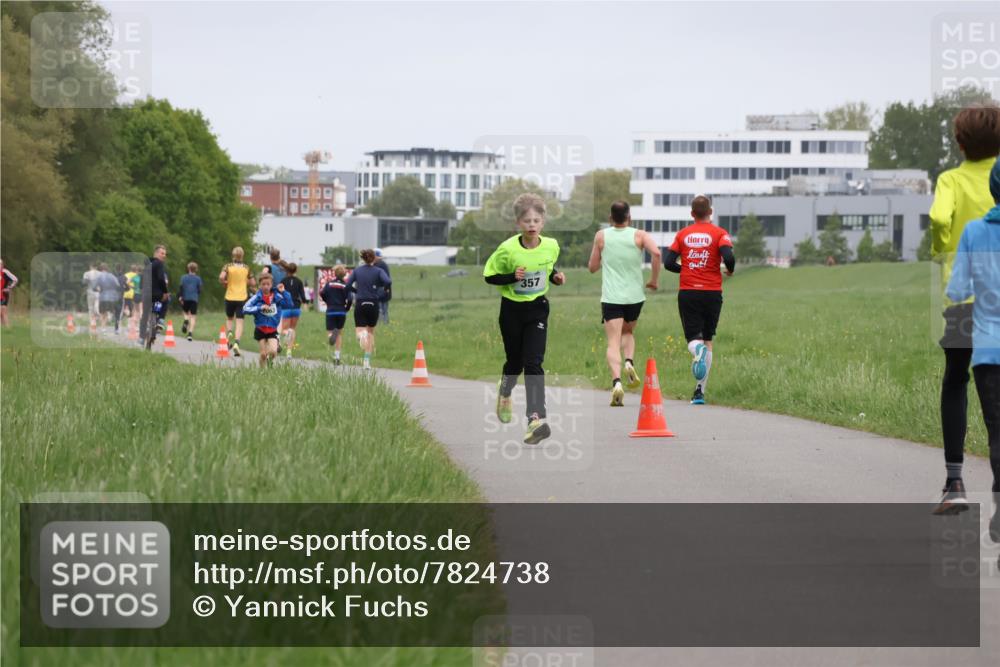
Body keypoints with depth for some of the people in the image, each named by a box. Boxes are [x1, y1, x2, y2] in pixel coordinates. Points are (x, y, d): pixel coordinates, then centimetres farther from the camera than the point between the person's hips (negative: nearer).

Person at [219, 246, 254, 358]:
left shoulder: (228, 266, -2)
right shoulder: (246, 268, 3)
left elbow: (221, 277, -19)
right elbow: (253, 284, 6)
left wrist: (225, 283, 1)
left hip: (230, 297, 0)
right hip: (242, 297, 0)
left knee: (229, 318, 22)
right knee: (239, 322, -2)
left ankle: (229, 333, -6)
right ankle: (236, 342, -22)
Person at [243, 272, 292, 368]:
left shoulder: (277, 297, -3)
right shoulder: (257, 297, -7)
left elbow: (289, 305, -7)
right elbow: (245, 308, -12)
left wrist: (283, 292, -15)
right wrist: (259, 308, -21)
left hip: (272, 330, 0)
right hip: (260, 330, 0)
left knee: (273, 352, -15)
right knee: (263, 354, -1)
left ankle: (270, 362, 18)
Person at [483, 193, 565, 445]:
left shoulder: (551, 246, -8)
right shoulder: (507, 249, -19)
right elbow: (489, 276, -9)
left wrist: (556, 277, -6)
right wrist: (512, 277, -25)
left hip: (537, 309, 1)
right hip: (512, 310, -1)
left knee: (533, 363, -11)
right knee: (515, 361, 13)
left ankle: (537, 419, -18)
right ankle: (505, 392, 48)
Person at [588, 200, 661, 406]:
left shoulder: (601, 236, 3)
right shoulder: (639, 235, 1)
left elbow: (592, 267, 10)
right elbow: (656, 253, -16)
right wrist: (655, 279, -4)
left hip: (611, 297, -2)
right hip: (635, 296, 2)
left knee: (613, 342, -7)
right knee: (628, 332, 26)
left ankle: (617, 382, -28)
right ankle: (629, 362, -2)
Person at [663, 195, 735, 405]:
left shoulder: (682, 234, 6)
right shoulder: (719, 233, -1)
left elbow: (668, 263, 3)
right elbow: (728, 257, -16)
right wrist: (730, 270, 6)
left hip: (687, 293, 1)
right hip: (712, 293, -1)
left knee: (693, 338, 4)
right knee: (707, 339, 11)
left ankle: (698, 350, -35)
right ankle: (700, 390, 5)